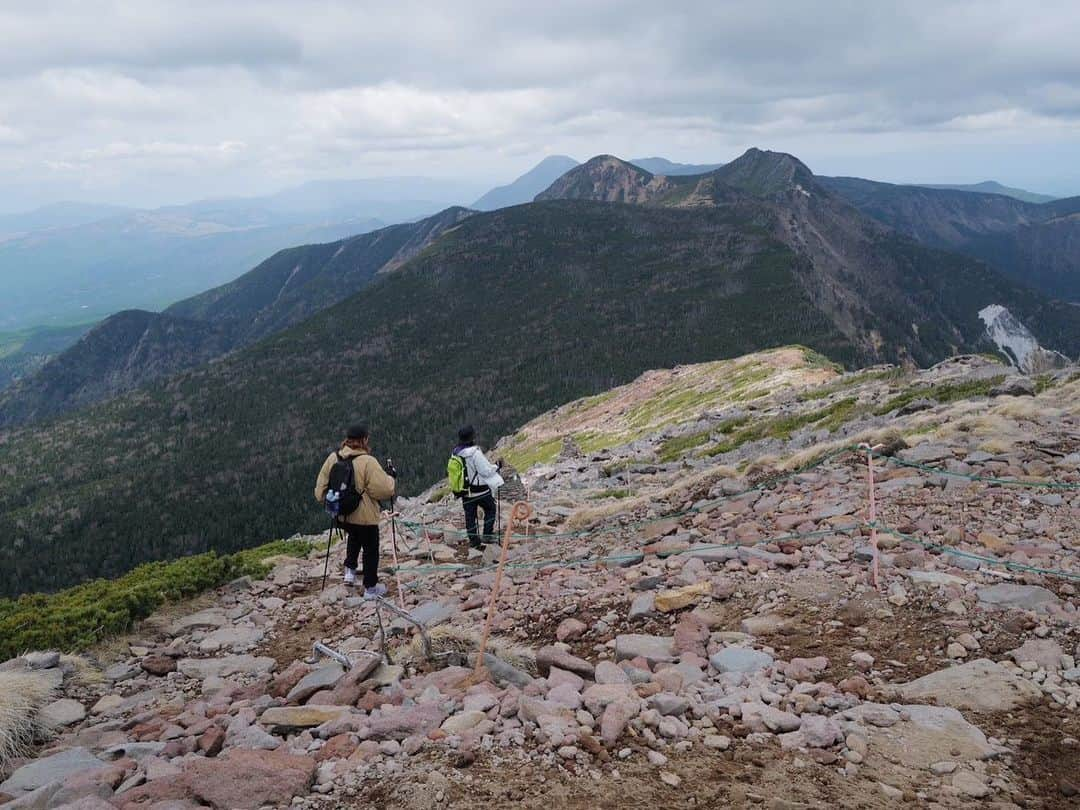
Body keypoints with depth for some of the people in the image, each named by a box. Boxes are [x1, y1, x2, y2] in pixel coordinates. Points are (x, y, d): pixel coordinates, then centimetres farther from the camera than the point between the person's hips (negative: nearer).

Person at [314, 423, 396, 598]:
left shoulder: (333, 458, -6)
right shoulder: (367, 462, -24)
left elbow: (321, 484, 5)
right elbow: (384, 489, -22)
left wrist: (323, 499, 23)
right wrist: (390, 478, -2)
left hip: (341, 515, 6)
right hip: (364, 516, -6)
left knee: (353, 537, 35)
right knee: (370, 550, 13)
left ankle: (350, 570, 29)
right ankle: (370, 588, 24)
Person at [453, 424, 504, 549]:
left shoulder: (456, 452, -1)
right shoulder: (475, 453, -24)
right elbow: (486, 470, -19)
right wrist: (497, 466, -2)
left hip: (465, 490, 6)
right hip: (480, 490, -6)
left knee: (470, 514, 12)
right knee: (490, 509, 16)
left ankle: (474, 540, 18)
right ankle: (487, 535, 14)